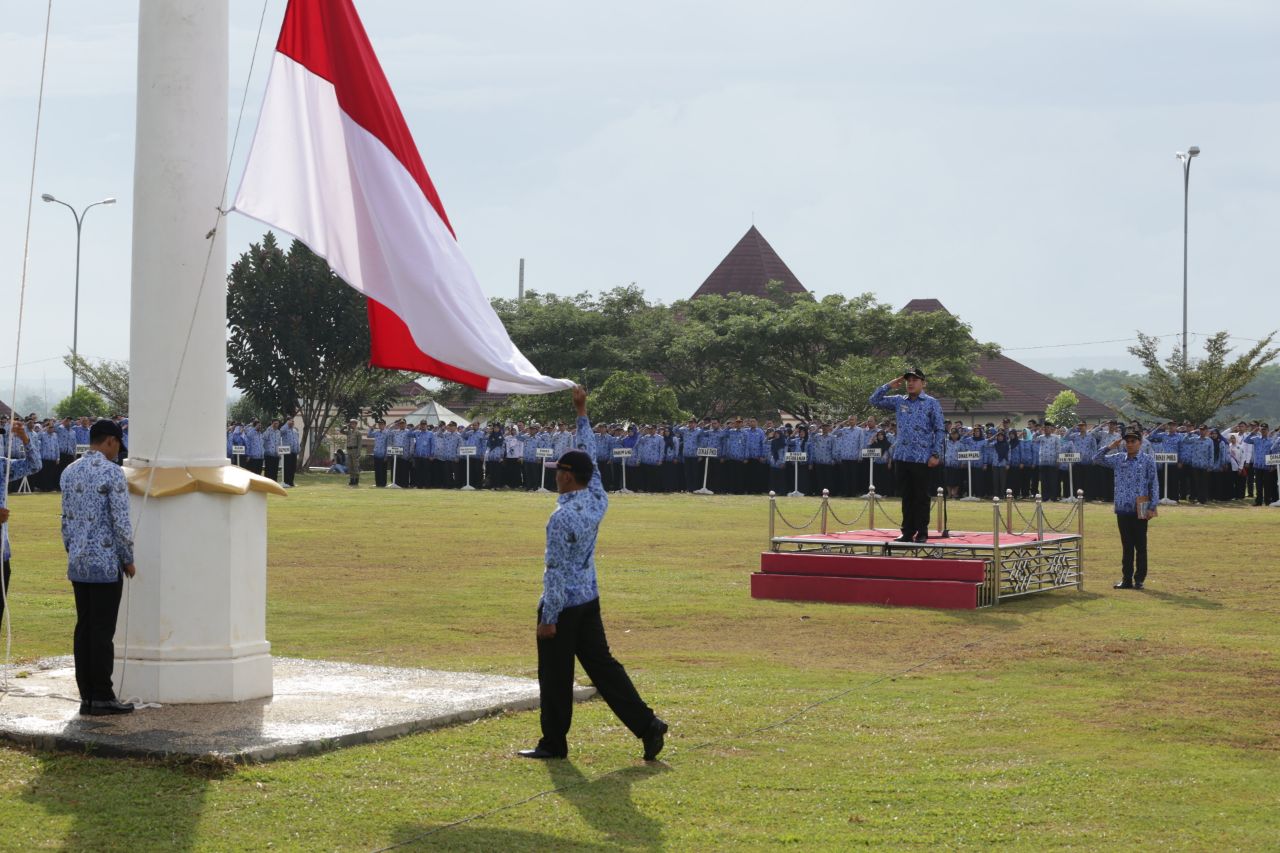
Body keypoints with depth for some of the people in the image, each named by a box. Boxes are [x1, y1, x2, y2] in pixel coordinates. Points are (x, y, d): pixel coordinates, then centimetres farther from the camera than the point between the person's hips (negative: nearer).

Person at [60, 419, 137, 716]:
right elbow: (121, 522, -13)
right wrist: (128, 560, -3)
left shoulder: (69, 472, 10)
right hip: (106, 563, -7)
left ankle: (86, 697, 12)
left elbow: (66, 520, 14)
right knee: (103, 632, -3)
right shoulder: (112, 473, -12)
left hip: (78, 564, 7)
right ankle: (102, 698, 1)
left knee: (84, 629, 9)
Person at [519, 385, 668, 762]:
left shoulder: (562, 517, -21)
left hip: (563, 605, -8)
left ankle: (554, 743, 14)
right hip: (590, 600, 8)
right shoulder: (597, 500, 0)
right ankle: (646, 723, 4)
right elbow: (588, 455, 14)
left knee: (555, 676, 4)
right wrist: (581, 413, 22)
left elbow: (556, 571, -20)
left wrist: (549, 618, -16)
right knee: (602, 665, 12)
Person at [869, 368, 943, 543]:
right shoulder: (899, 401, 11)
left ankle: (922, 533, 6)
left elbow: (939, 430, -3)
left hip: (923, 459, -4)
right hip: (902, 457, 4)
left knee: (921, 497, 0)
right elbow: (875, 400, 16)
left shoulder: (931, 403, -1)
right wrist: (890, 385, 6)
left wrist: (936, 455, -10)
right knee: (906, 497, 8)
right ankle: (907, 532, 14)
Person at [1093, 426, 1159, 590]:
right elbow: (1097, 459, 11)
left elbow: (1154, 484, -4)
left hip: (1139, 510, -4)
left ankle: (1139, 579, 8)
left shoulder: (1148, 460, -2)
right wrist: (1110, 447, -2)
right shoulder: (1118, 459, 9)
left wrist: (1152, 507, -10)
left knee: (1140, 546, 3)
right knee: (1126, 546, 9)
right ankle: (1126, 579, 14)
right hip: (1122, 509, 4)